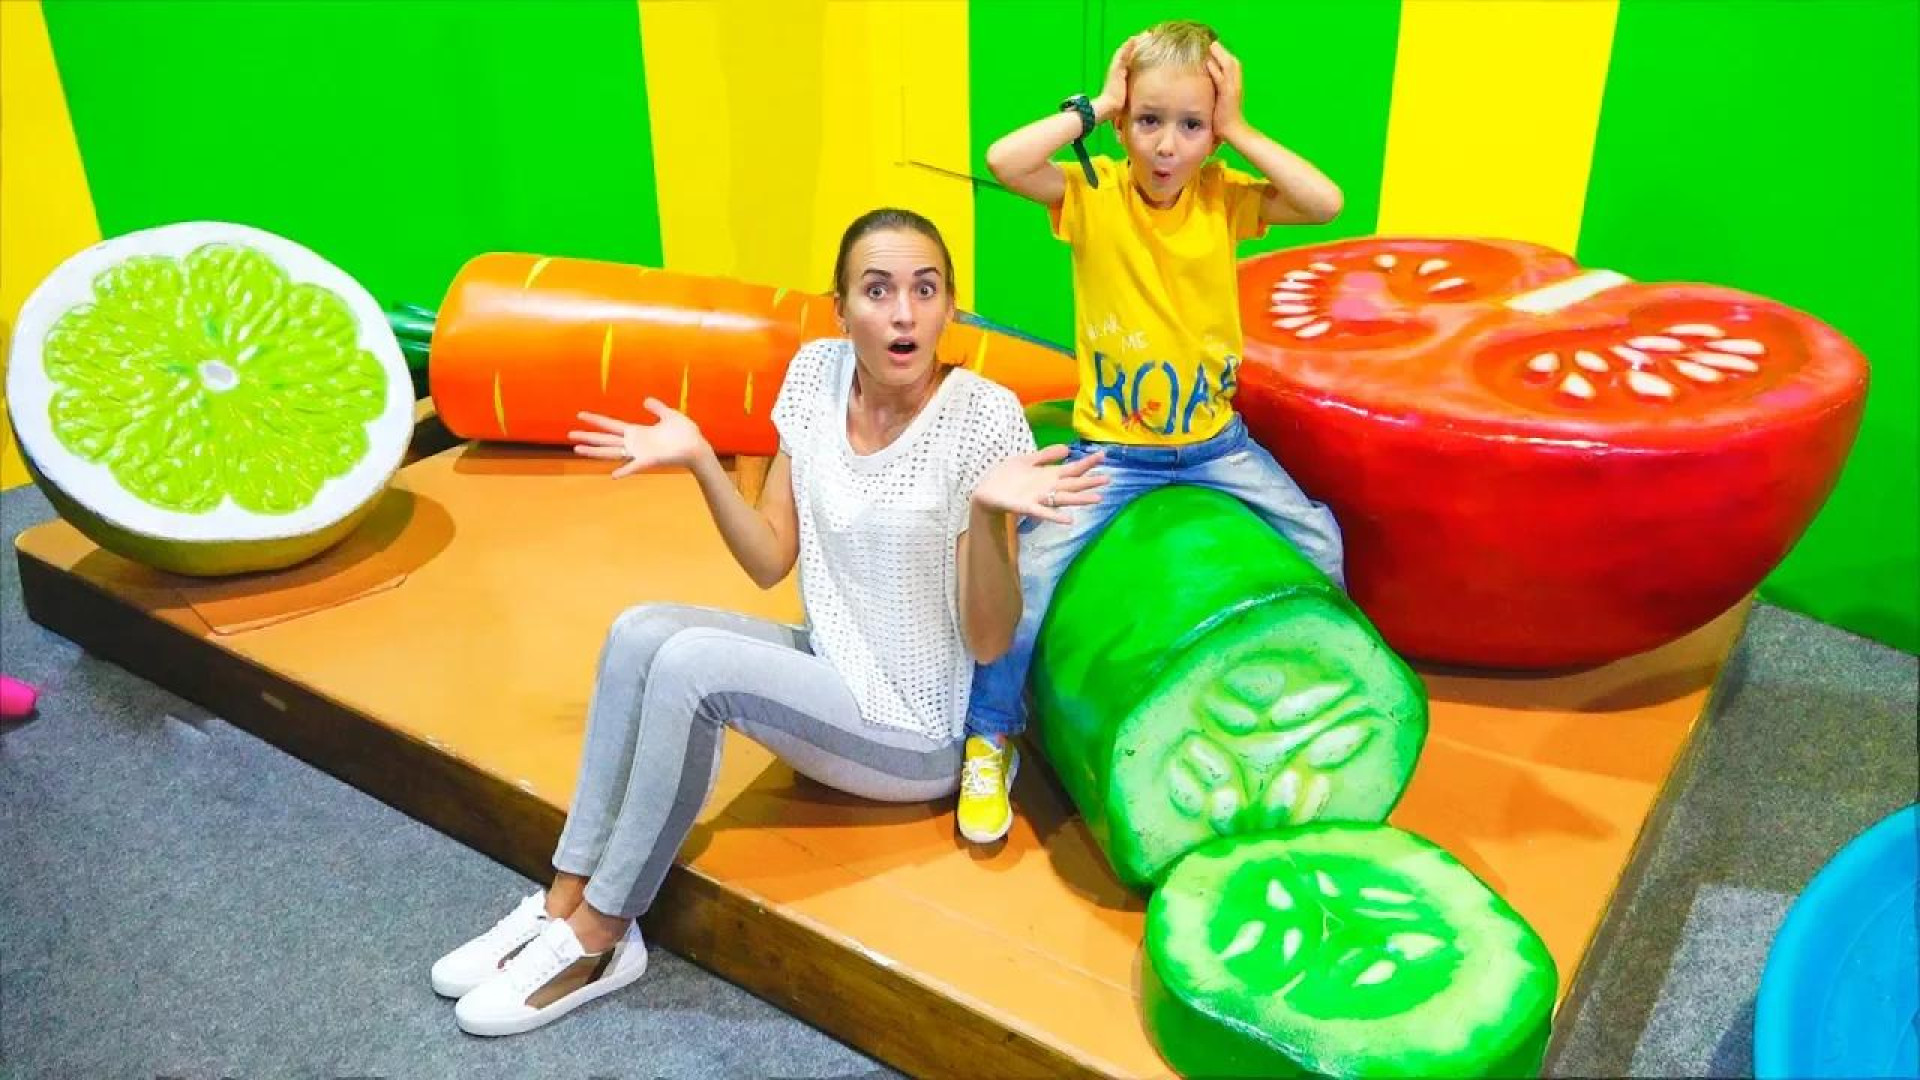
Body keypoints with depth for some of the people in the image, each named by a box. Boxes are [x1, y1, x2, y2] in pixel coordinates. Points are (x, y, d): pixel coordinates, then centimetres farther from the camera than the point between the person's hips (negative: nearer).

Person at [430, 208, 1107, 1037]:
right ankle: (564, 901, -3)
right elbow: (770, 563, 2)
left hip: (919, 729, -6)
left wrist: (988, 511, -35)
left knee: (690, 664, -24)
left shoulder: (984, 417, -19)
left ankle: (600, 937, -8)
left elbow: (989, 644, -19)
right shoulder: (817, 373, -3)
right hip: (831, 667, 6)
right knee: (639, 633, -14)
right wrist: (700, 461, -12)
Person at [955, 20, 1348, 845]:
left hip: (1214, 441, 3)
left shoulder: (1224, 197, -4)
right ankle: (991, 739, 3)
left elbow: (1326, 203, -19)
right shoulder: (1092, 194, -11)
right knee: (1032, 565, -19)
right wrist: (1094, 106, -20)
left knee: (1319, 540, 0)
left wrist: (1239, 132, -17)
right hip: (1111, 449, -3)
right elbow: (1002, 161, -29)